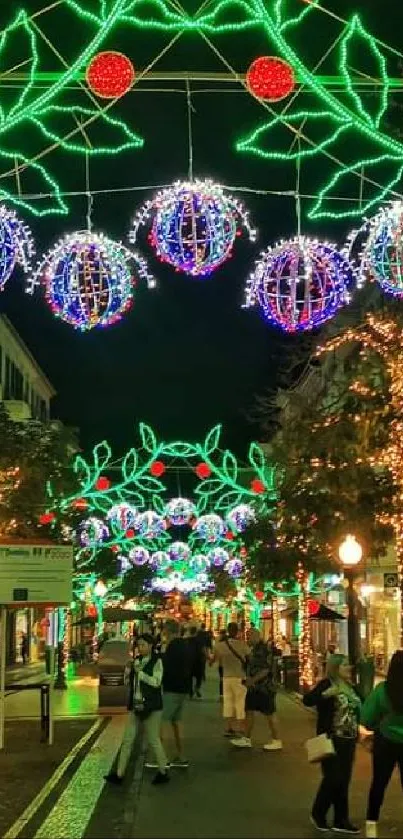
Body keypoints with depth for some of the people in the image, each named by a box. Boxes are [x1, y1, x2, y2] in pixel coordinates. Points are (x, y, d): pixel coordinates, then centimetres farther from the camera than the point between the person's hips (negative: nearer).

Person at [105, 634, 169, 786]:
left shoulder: (156, 661, -9)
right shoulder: (136, 661, 10)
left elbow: (156, 682, -20)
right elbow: (129, 681, 18)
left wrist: (140, 672, -17)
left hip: (151, 707, -6)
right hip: (135, 705, 6)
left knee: (154, 740, 3)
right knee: (127, 740, 5)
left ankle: (163, 772, 19)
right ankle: (119, 774, 8)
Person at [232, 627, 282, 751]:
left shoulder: (265, 649, -17)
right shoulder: (254, 649, 12)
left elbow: (266, 670, -23)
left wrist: (253, 680, -25)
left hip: (265, 687, -9)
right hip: (253, 687, 9)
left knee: (269, 714, -1)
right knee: (249, 711, 11)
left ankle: (277, 741, 9)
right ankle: (246, 739, 18)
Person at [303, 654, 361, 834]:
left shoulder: (350, 686, 10)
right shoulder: (326, 684, -12)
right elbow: (307, 700, -24)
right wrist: (325, 694, -35)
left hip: (348, 739, 7)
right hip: (332, 739, -7)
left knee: (344, 780, 10)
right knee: (333, 778, -4)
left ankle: (341, 820, 17)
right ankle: (318, 813, 17)